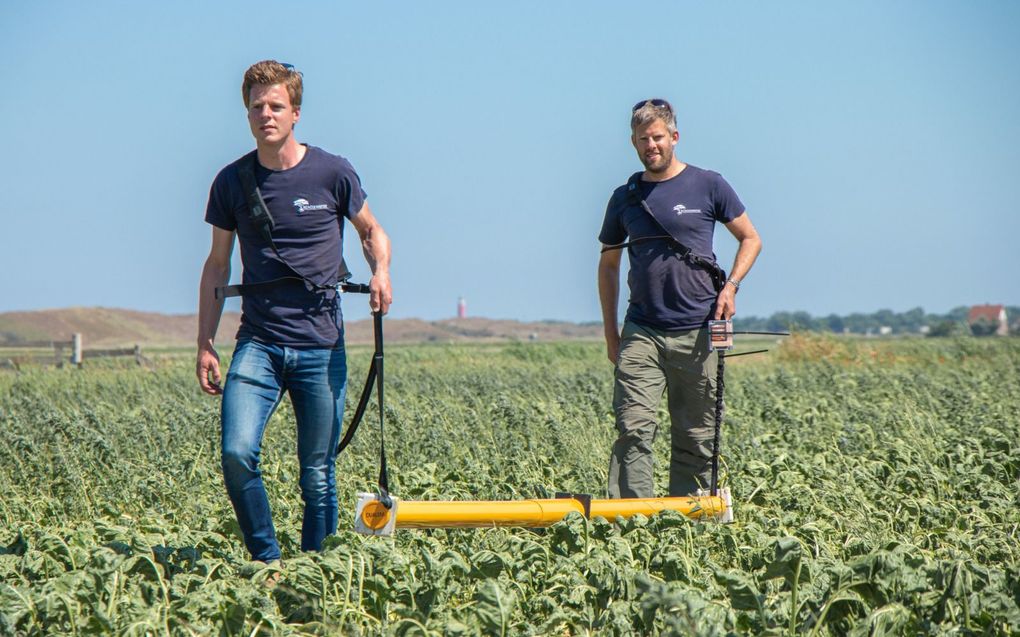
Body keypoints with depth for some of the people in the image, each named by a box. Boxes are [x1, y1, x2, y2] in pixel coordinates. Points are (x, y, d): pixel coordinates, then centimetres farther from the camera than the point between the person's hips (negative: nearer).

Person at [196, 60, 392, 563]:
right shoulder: (232, 182, 4)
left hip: (321, 347, -1)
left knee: (318, 475, 4)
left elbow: (371, 231, 14)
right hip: (258, 344, 1)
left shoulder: (332, 174, -2)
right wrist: (204, 344, 8)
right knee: (237, 453, -16)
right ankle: (267, 563, 1)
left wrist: (380, 271, -8)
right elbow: (217, 266, 12)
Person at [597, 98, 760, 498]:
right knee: (634, 429, -11)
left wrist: (730, 285, -5)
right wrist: (610, 332, 12)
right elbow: (608, 265, 19)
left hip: (698, 332, -1)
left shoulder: (708, 186, 4)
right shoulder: (625, 198, 11)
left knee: (696, 438, 3)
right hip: (641, 332, 1)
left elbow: (751, 239, 12)